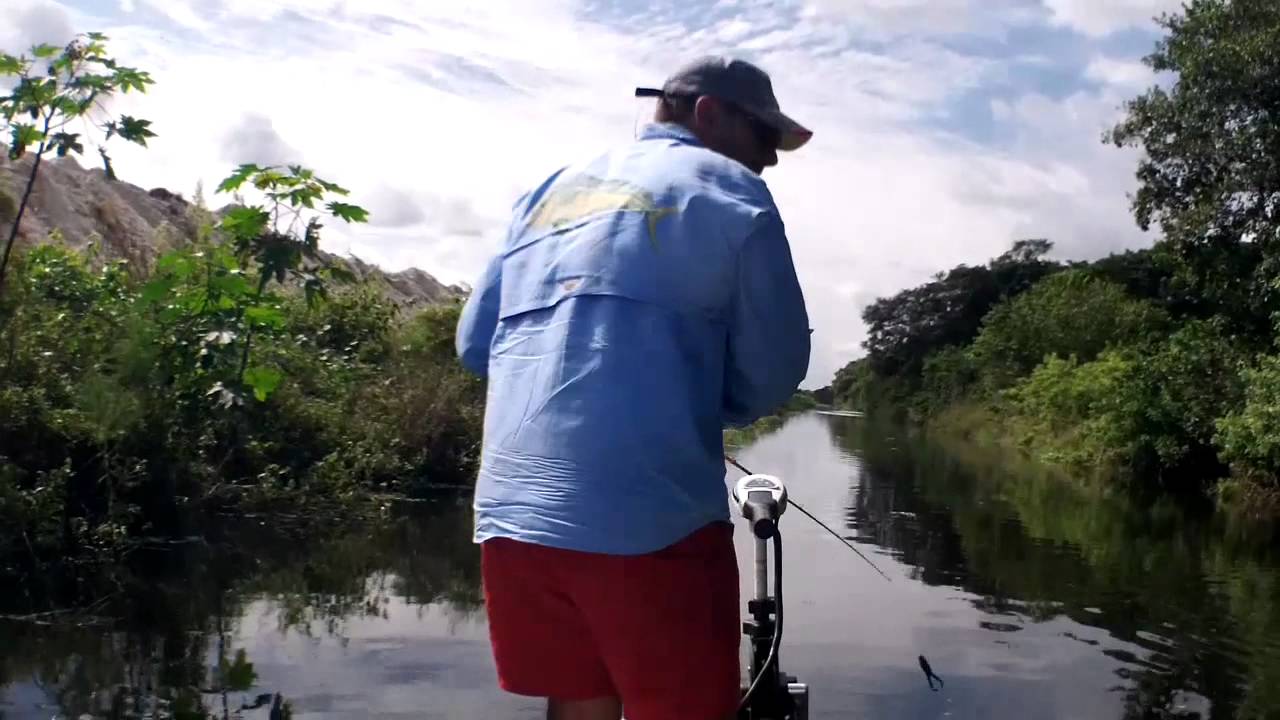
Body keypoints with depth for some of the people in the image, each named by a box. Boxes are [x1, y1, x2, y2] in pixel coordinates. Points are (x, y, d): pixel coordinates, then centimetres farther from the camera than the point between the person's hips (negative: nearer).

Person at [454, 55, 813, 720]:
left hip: (512, 512, 6)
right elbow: (772, 371, 2)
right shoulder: (730, 192, 4)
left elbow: (475, 345, 20)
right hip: (649, 517, -6)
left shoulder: (549, 192, 20)